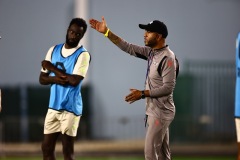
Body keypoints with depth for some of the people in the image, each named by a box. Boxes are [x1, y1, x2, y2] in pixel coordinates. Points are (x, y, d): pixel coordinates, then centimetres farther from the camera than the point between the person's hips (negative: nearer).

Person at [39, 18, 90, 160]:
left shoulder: (83, 55, -8)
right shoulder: (54, 50, 10)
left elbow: (74, 80, -19)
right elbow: (42, 79, 8)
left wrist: (52, 68, -9)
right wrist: (56, 79, -14)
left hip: (70, 108, -6)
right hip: (53, 106, 6)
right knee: (47, 148, 8)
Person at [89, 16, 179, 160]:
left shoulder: (168, 58, -19)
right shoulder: (151, 52, 8)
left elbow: (168, 88, -23)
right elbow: (128, 48, 10)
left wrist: (142, 94, -22)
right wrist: (107, 32, 5)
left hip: (161, 112, -9)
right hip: (153, 111, 9)